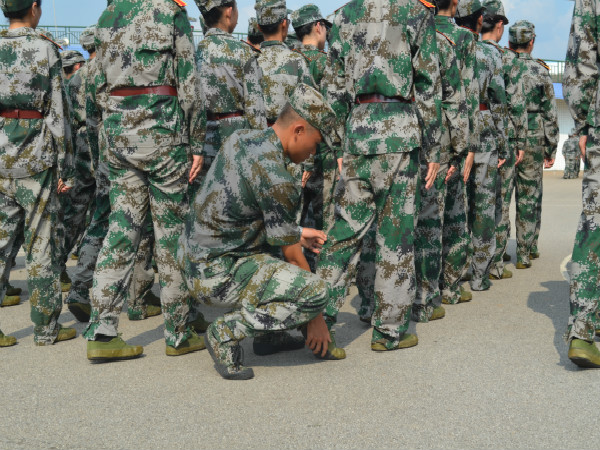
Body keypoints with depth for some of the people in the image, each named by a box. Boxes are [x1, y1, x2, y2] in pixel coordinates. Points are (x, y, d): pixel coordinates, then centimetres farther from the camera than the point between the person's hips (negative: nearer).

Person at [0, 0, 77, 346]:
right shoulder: (46, 50, -5)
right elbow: (59, 114, -7)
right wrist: (66, 169, -3)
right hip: (34, 159, -4)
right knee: (43, 243, 3)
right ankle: (47, 327, 10)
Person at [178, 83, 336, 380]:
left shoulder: (241, 139, 5)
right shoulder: (277, 179, -21)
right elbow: (292, 254, -11)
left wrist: (297, 232, 23)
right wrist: (315, 318, 1)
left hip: (192, 255, 10)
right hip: (217, 274, -10)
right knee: (315, 292, -17)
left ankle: (269, 333, 24)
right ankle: (227, 332, -6)